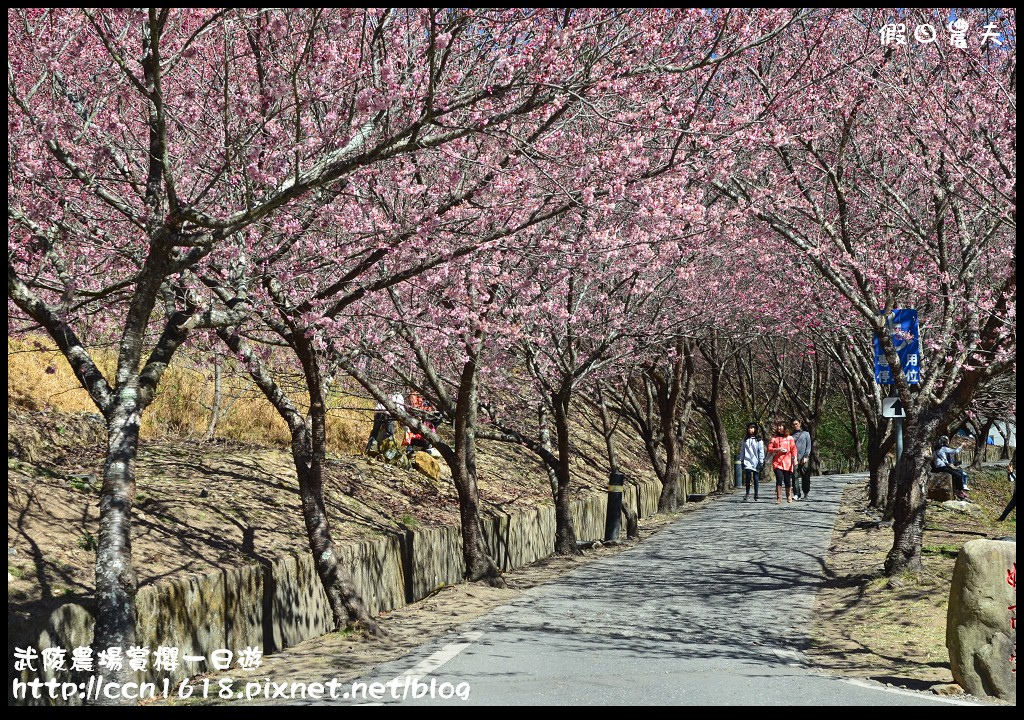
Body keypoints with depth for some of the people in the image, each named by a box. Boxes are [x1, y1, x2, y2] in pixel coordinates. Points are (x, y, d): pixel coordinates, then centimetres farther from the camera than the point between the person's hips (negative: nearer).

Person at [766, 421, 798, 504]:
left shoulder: (789, 438, 10)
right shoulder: (774, 439, 11)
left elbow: (793, 449, 6)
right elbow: (769, 449, 7)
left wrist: (795, 458, -7)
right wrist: (778, 449, -9)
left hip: (787, 462, 0)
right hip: (777, 462, 0)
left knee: (787, 480, 2)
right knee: (779, 479, -14)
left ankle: (789, 497, 19)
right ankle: (779, 498, -11)